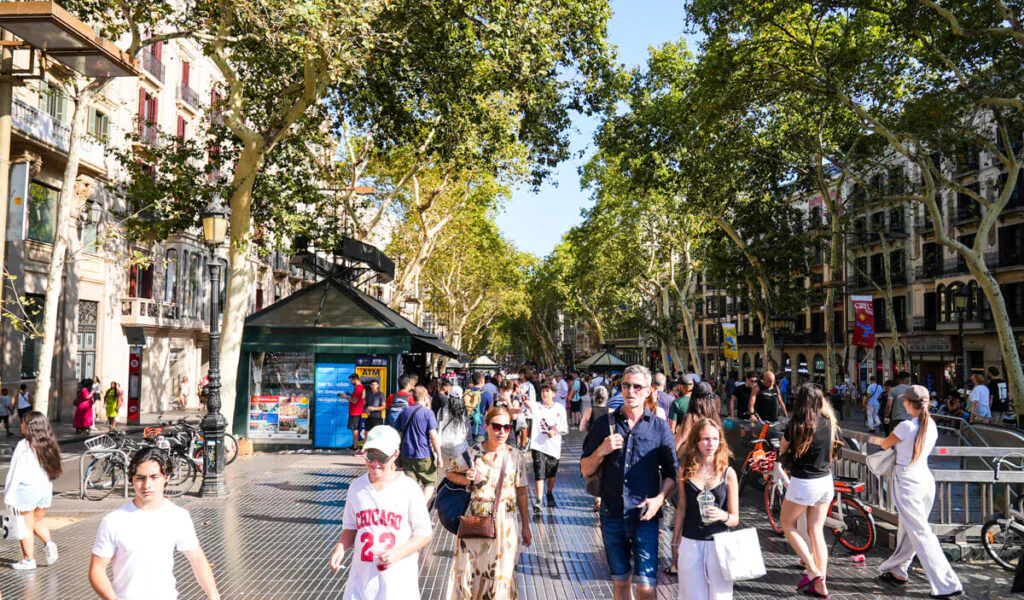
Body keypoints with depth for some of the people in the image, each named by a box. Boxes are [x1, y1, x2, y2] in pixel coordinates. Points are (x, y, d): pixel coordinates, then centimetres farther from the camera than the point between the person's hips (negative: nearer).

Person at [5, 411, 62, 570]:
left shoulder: (23, 446, -15)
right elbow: (54, 469, 5)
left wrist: (9, 496, -9)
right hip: (46, 488, 6)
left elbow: (15, 472, -14)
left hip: (27, 490, -6)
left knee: (26, 526, 8)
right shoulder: (49, 445, 2)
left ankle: (28, 560, 15)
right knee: (37, 521, 24)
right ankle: (48, 544, 4)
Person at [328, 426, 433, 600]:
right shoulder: (357, 487, 6)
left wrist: (397, 553, -18)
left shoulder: (408, 488, -7)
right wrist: (340, 548, -3)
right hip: (362, 575, 3)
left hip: (399, 578, -3)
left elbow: (424, 534, -5)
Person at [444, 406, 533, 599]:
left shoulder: (517, 457, -2)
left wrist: (525, 527, 7)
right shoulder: (473, 453, -5)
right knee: (470, 569, 7)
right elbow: (450, 474, 8)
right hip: (474, 522, 0)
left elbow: (522, 494, 5)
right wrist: (466, 480, -13)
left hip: (504, 523, 0)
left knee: (501, 574, 5)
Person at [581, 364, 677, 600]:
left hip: (645, 517, -2)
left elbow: (671, 472, 5)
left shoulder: (660, 427, 3)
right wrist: (602, 451, -13)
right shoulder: (604, 424, 5)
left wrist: (659, 498, -12)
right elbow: (586, 471, 5)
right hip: (612, 516, 2)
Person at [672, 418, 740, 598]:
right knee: (693, 595, 2)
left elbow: (735, 519, 0)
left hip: (718, 544, -1)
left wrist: (723, 515, -23)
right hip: (690, 543, 1)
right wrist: (675, 543, 14)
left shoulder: (728, 473, -3)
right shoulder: (686, 470, 2)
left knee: (719, 594, -1)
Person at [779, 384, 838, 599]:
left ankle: (813, 571, 5)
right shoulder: (829, 423, -3)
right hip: (825, 482, 5)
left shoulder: (794, 426, -14)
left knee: (788, 525, 15)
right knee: (817, 531, 12)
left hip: (802, 483, -5)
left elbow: (782, 451, 0)